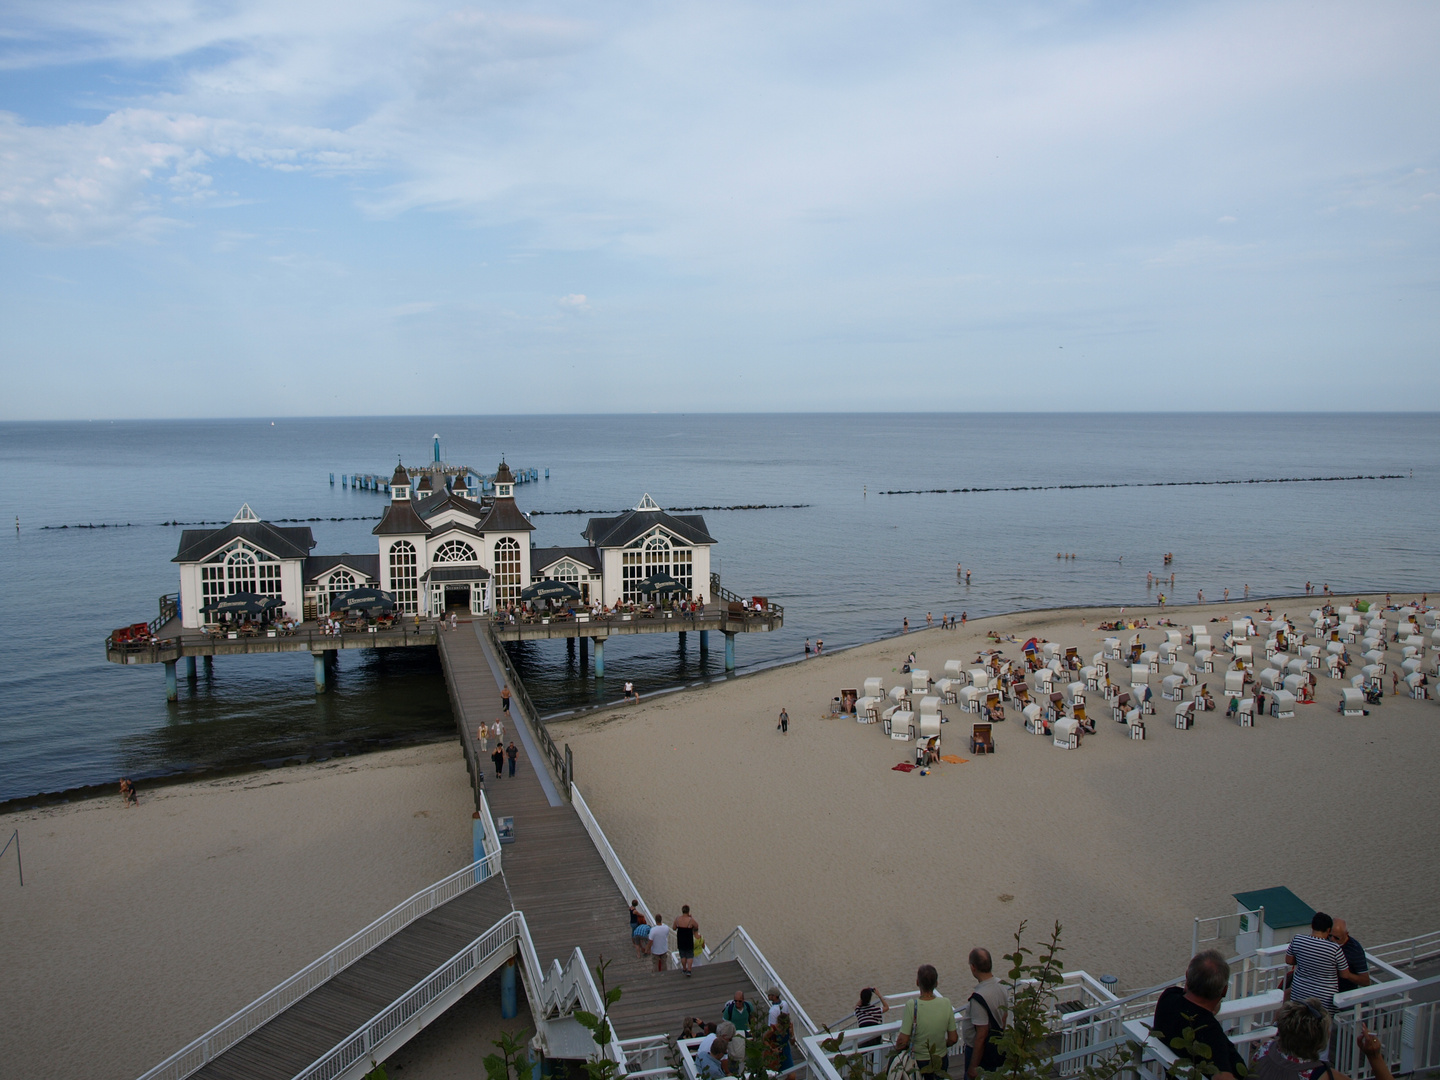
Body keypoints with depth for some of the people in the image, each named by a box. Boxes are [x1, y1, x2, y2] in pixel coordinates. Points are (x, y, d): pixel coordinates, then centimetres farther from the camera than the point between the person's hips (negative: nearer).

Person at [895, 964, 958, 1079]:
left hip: (918, 1062, -3)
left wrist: (896, 1048, 0)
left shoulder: (911, 1005, -23)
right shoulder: (946, 1003, -14)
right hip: (941, 1060, 3)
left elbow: (902, 1041, -21)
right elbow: (953, 1039, -5)